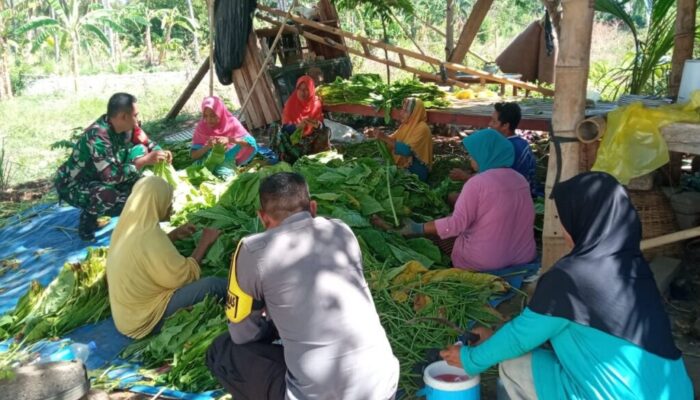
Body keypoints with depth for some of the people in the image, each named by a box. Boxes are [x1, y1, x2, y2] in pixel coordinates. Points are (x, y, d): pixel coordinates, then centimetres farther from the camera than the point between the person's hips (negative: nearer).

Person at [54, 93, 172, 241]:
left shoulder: (126, 127, -12)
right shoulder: (97, 136, -34)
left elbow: (146, 142, 4)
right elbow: (111, 175, -38)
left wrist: (160, 153, -18)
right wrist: (145, 161, -38)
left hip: (100, 178, 8)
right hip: (72, 185, -8)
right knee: (109, 195, -37)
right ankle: (87, 218, -4)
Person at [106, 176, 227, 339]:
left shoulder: (129, 225, 1)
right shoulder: (148, 236, -27)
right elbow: (183, 276, -18)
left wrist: (174, 235, 12)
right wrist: (204, 242, -8)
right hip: (144, 317, -10)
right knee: (214, 285, -18)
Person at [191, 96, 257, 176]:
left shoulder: (232, 123, -9)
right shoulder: (201, 127, -5)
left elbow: (252, 142, -18)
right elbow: (193, 155, -6)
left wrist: (230, 139, -31)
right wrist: (207, 146, -26)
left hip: (227, 162, -2)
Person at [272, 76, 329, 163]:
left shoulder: (316, 104, -3)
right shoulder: (290, 103, -6)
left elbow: (322, 126, -6)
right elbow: (285, 127, -13)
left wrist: (316, 125, -31)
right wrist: (299, 125, -33)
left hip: (310, 138, 1)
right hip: (293, 136, -1)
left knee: (324, 133, -26)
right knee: (280, 137, -31)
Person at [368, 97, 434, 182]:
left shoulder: (422, 128, -21)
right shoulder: (406, 125, 4)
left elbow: (406, 150, -32)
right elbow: (393, 139, 11)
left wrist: (384, 138, -31)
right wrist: (379, 136, -9)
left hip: (415, 171, -8)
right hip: (403, 165, 8)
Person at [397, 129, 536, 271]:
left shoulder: (477, 183, -18)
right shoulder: (521, 180, 5)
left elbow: (456, 224, -20)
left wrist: (418, 229, -11)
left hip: (486, 262, -7)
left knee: (440, 238, 14)